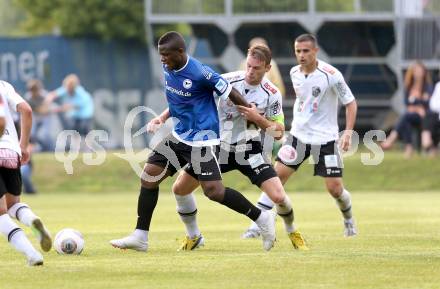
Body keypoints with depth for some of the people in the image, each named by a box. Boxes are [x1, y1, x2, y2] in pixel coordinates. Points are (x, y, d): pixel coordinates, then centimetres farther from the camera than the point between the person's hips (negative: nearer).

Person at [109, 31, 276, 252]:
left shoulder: (199, 73, -21)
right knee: (149, 176, 1)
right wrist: (162, 118, 9)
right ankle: (140, 237, 7)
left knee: (214, 191, -14)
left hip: (202, 138, -8)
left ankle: (262, 219, 3)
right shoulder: (168, 70, 4)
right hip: (179, 135, 8)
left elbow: (230, 94, -12)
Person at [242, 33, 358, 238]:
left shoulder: (331, 75, -16)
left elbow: (350, 103, -8)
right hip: (299, 134, 4)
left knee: (335, 188, -4)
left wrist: (348, 132, -18)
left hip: (325, 138, -4)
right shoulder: (294, 73, 1)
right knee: (277, 175, -8)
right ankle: (258, 225, -6)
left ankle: (349, 219, 27)